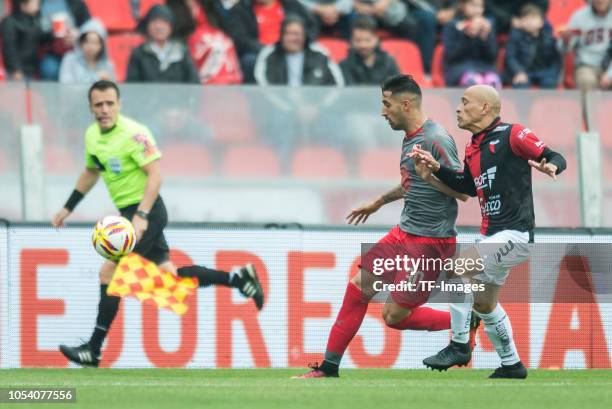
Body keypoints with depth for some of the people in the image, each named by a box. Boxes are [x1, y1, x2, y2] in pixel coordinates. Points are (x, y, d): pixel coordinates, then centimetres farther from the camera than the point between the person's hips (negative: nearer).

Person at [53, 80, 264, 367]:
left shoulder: (133, 133, -17)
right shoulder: (92, 136, 8)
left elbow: (155, 175, -20)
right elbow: (91, 172, 26)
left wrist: (141, 217, -27)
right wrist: (67, 209, 27)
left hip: (145, 210, -9)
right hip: (129, 212, 9)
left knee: (109, 271, -11)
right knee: (168, 273, 9)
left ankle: (94, 350, -7)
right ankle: (238, 278, 19)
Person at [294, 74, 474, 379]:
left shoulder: (436, 139, -18)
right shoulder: (410, 139, 11)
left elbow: (463, 191, -19)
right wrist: (379, 202, 40)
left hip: (431, 241, -9)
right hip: (404, 234, 9)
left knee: (394, 315, -7)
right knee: (358, 287, 4)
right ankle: (329, 367, 11)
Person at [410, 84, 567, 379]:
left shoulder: (512, 135, -11)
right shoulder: (473, 148, 13)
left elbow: (556, 158, -11)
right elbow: (470, 187, 24)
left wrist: (550, 166, -35)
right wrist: (436, 169, 12)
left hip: (515, 234, -10)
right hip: (492, 235, 10)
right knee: (483, 303, 17)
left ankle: (459, 346, -15)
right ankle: (511, 364, 31)